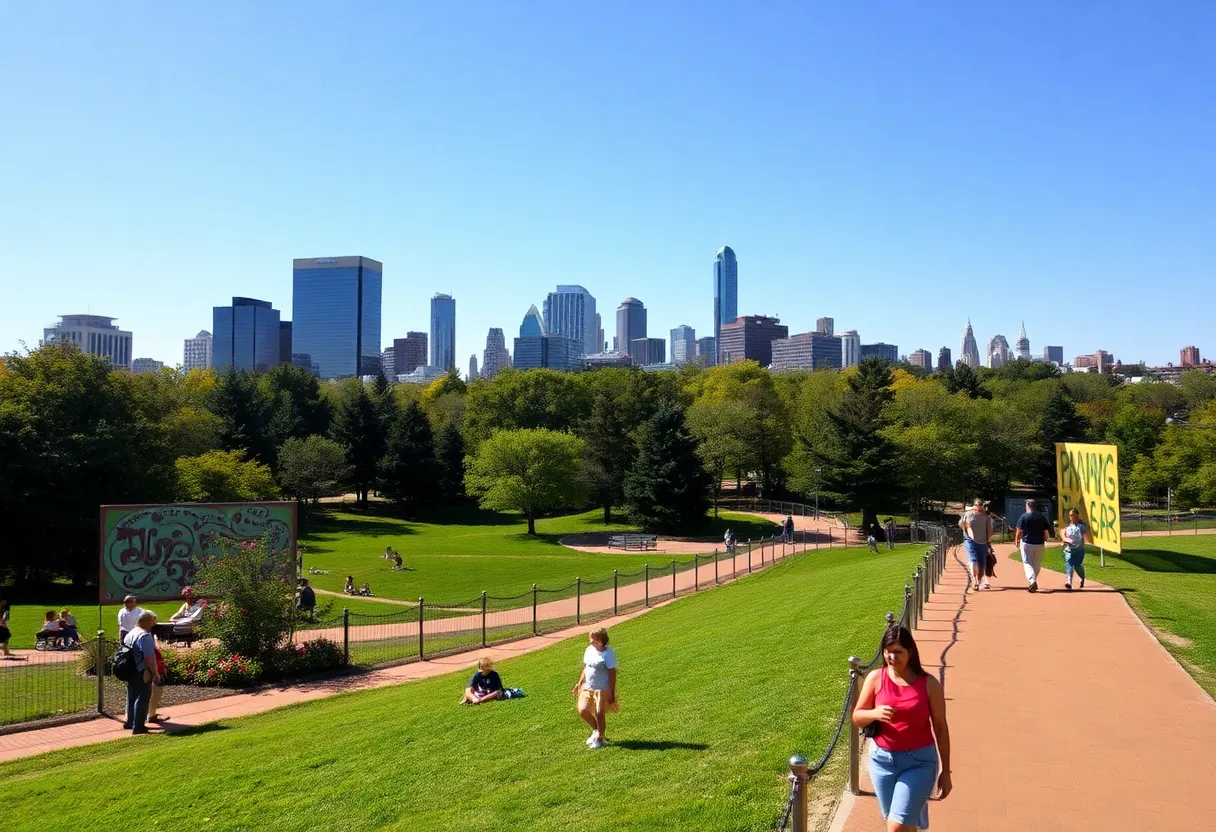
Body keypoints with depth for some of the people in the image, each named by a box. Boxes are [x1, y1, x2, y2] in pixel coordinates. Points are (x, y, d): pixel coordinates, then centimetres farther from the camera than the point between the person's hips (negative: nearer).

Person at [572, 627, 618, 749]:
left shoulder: (608, 653, -16)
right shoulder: (589, 649, 5)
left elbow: (612, 674, -15)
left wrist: (611, 692, -16)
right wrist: (579, 683, 15)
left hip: (602, 689, -7)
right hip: (587, 687, 7)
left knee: (599, 713, -2)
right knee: (582, 710, -1)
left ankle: (600, 738, 20)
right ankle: (596, 730, 25)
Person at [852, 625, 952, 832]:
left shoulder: (929, 684, -9)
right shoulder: (875, 678, -6)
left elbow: (940, 727, -2)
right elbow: (857, 717, 0)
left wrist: (945, 771, 1)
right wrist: (875, 713, -23)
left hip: (919, 761, -3)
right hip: (882, 759, 3)